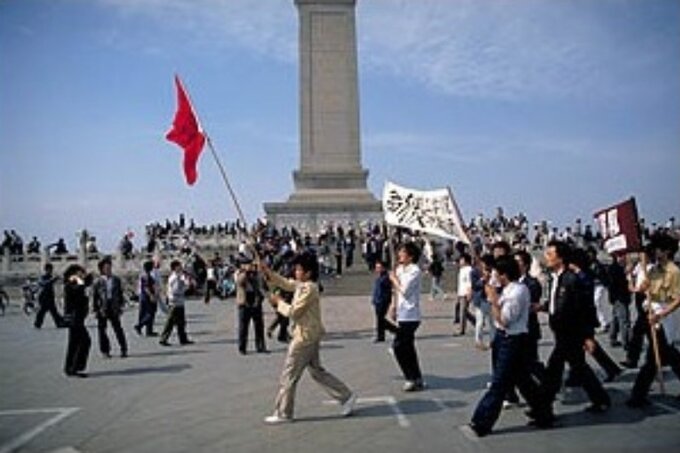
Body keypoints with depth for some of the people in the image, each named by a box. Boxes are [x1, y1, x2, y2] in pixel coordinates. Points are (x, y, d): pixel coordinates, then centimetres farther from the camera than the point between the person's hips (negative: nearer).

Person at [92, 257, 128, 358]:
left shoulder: (116, 280, 6)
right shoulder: (98, 282, -3)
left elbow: (120, 294, 11)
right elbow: (94, 297, -1)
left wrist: (120, 306, 8)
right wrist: (96, 309, -4)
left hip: (114, 308, 1)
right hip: (102, 309, -1)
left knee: (118, 328, 0)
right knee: (102, 330, 6)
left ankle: (123, 349, 6)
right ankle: (105, 350, 17)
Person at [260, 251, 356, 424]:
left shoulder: (308, 289, -20)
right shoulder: (300, 285, 9)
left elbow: (293, 312, -20)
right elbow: (284, 283, 19)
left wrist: (279, 302, -5)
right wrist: (267, 271, 7)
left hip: (305, 337, -10)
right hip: (311, 336, 10)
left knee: (289, 376, 1)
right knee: (317, 371, 18)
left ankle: (282, 414, 12)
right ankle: (346, 396, 21)